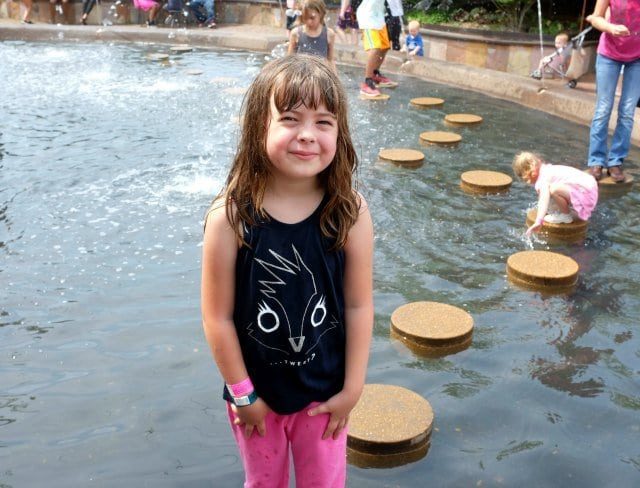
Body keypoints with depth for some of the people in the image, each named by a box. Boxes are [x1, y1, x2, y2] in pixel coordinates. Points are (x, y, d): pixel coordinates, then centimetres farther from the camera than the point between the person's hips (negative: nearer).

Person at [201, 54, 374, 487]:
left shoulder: (350, 212, -17)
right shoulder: (230, 218, -22)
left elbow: (358, 305, -10)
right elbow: (218, 317, -14)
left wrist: (352, 388, -5)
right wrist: (242, 393, -8)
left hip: (325, 391, 1)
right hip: (257, 391, 0)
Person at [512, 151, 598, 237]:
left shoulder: (543, 179, -14)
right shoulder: (549, 170, 18)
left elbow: (544, 200, -30)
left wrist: (538, 222, -39)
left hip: (585, 191, -11)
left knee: (554, 189, -29)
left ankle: (566, 215, -6)